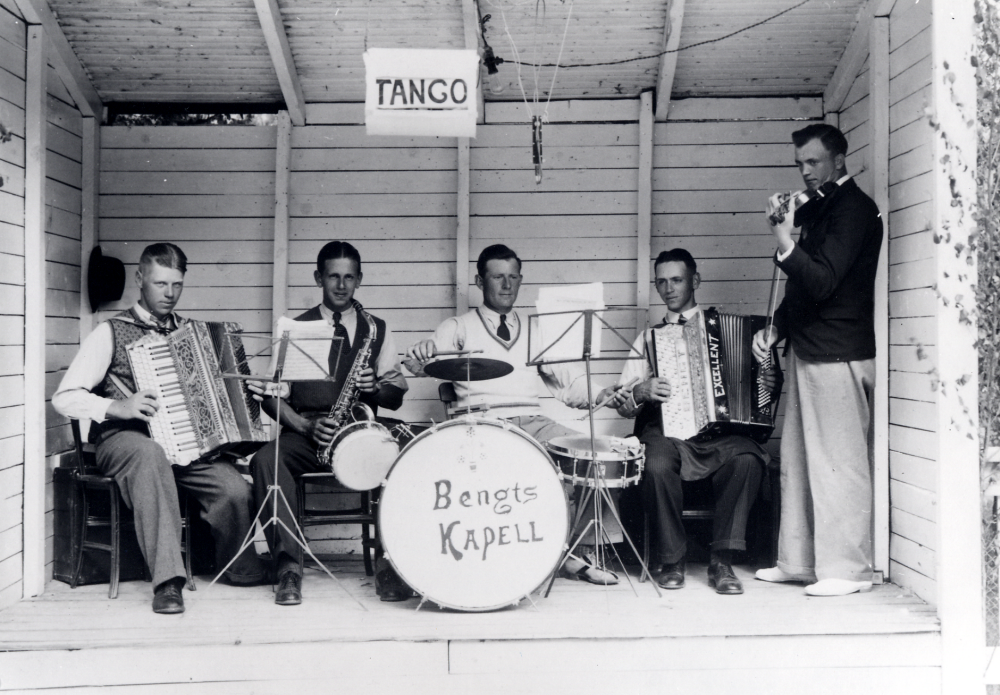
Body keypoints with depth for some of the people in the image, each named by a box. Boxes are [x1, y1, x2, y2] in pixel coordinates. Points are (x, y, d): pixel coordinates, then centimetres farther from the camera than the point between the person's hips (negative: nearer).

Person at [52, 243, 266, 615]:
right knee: (150, 453, -41)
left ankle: (241, 571, 7)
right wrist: (118, 407, -19)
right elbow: (65, 398, -5)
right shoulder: (112, 332, 2)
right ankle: (168, 581, -41)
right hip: (125, 440, -4)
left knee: (236, 489, -24)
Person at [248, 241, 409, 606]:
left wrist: (376, 388, -13)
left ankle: (389, 563, -25)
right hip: (304, 433, 0)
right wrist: (306, 426, -12)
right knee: (265, 460, -32)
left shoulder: (377, 329, 14)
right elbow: (272, 396, 5)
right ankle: (289, 566, -31)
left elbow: (396, 396, 11)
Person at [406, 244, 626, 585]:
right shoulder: (459, 327, 14)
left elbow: (569, 381, 15)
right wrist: (422, 352, -32)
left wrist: (599, 395, -6)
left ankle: (582, 550, -5)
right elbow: (435, 358, -6)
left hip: (533, 422, 4)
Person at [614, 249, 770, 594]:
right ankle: (670, 560, -13)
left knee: (747, 457, -33)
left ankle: (721, 561, -23)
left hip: (720, 435, 0)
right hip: (666, 432, 0)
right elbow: (622, 404, 14)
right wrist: (641, 392, -8)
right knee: (658, 465, -34)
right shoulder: (649, 337, 20)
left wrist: (769, 384, -4)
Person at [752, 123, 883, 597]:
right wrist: (776, 328, 13)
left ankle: (847, 569, 2)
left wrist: (786, 247, -32)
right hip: (807, 351, 9)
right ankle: (798, 561, 19)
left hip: (837, 356, -9)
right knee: (797, 462, 11)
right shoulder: (816, 209, 19)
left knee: (838, 464, -5)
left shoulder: (854, 209, -9)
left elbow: (823, 282, -19)